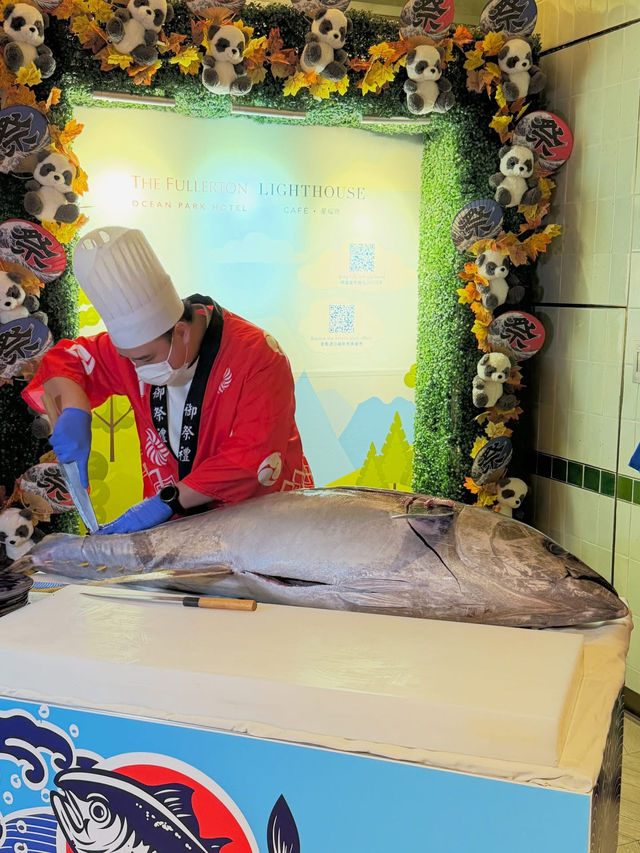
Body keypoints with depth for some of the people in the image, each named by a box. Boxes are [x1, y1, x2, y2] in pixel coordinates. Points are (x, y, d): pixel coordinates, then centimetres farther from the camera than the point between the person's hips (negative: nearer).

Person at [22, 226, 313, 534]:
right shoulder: (138, 341, -1)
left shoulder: (257, 358, -19)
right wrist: (74, 413, -10)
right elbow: (64, 359, 11)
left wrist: (168, 500, -23)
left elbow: (254, 460, -21)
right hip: (179, 522, 4)